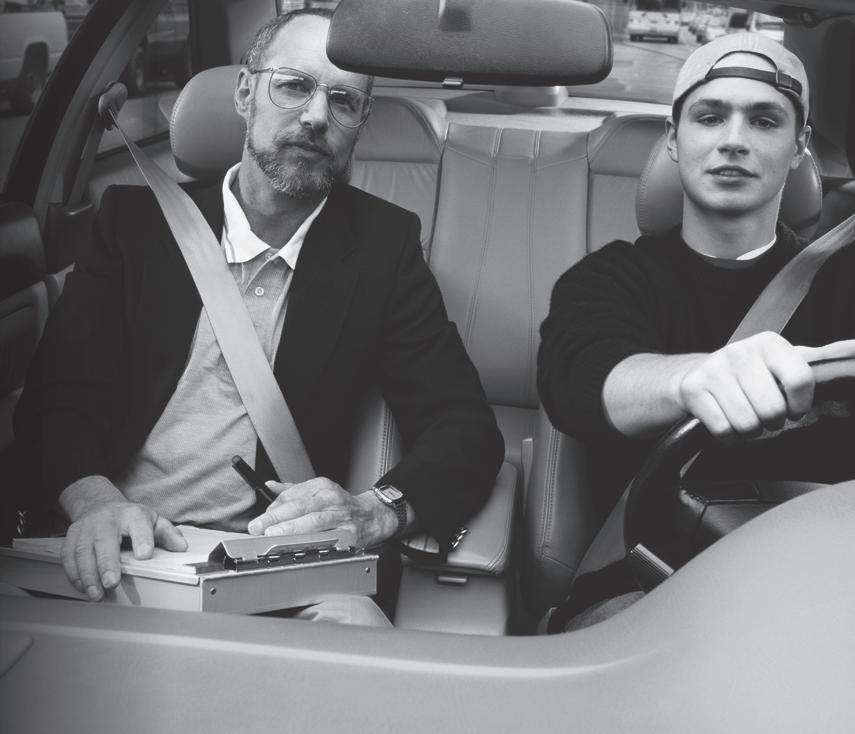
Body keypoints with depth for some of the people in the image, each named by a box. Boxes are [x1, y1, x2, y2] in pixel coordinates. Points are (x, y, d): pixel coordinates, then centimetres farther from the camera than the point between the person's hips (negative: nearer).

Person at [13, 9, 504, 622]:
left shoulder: (382, 244, 4)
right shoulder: (138, 218, 7)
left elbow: (466, 428, -1)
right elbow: (59, 392, 1)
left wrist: (377, 511, -22)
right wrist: (94, 498, -22)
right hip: (112, 549, 0)